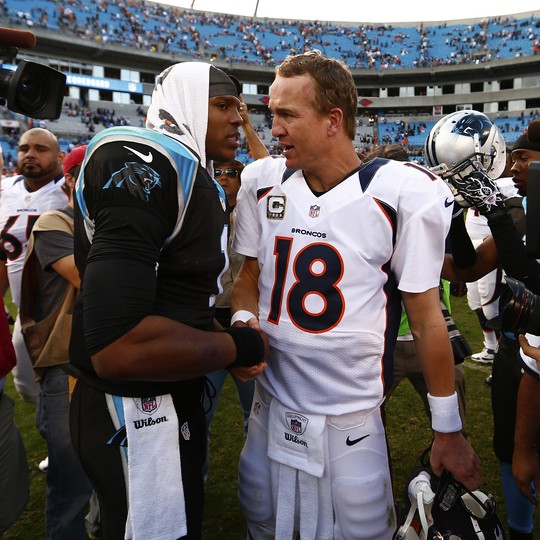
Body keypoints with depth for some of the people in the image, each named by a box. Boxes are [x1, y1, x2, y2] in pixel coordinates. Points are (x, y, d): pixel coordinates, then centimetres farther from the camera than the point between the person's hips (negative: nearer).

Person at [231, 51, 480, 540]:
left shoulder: (404, 193, -14)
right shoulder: (262, 182, -1)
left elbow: (425, 317, -8)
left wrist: (449, 430, -2)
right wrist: (244, 321, -10)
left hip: (353, 421, -4)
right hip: (270, 406, 4)